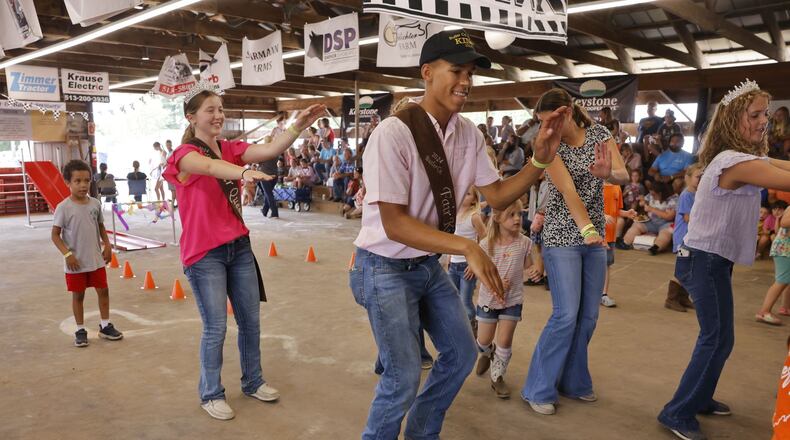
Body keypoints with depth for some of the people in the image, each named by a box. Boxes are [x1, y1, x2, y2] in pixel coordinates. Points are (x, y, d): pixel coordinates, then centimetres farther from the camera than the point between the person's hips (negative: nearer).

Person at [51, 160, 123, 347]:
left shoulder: (95, 204, 0)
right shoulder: (63, 208, -12)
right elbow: (55, 234, -8)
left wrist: (107, 245, 3)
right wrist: (67, 254, -17)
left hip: (96, 260, 4)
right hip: (75, 263, -4)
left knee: (103, 291, 9)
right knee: (78, 295, 8)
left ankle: (105, 326, 23)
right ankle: (80, 331, 22)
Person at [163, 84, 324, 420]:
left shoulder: (231, 149, 7)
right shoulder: (185, 154, -10)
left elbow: (270, 150, -8)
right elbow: (211, 167, -33)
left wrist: (299, 124, -23)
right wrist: (244, 172, -54)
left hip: (239, 246, 6)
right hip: (204, 253, -6)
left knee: (250, 320, 12)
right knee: (216, 327, 1)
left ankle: (253, 381, 31)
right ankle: (210, 394, 21)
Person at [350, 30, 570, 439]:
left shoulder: (469, 133, -3)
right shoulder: (393, 133, -25)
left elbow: (497, 196, 2)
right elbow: (394, 225, -27)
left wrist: (540, 159, -14)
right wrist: (467, 247, -35)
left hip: (429, 265, 8)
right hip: (386, 269, -8)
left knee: (461, 353, 17)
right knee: (403, 377, -6)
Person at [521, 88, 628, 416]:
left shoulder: (599, 133, 2)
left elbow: (624, 176, -9)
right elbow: (568, 190, -22)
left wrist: (607, 173, -33)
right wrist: (587, 229, -36)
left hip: (594, 235, 5)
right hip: (562, 237, -4)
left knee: (589, 315, 8)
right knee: (567, 315, -8)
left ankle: (573, 381, 25)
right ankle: (538, 389, 6)